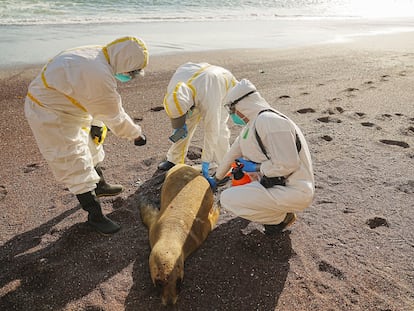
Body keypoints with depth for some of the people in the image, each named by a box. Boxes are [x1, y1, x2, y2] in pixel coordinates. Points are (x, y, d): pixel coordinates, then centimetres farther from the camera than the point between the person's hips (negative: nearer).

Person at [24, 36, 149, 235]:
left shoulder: (96, 55, -4)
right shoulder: (100, 77, -34)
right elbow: (115, 116, -21)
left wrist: (96, 123, 10)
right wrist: (137, 134, -7)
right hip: (49, 116, -10)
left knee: (89, 147, 24)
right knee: (76, 166, -4)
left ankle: (99, 185, 46)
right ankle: (95, 216, 9)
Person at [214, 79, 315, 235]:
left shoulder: (268, 121, -22)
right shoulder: (253, 124, 9)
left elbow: (288, 165, -26)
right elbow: (234, 152, 21)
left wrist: (256, 167, -12)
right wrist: (217, 177, 31)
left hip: (294, 192, -10)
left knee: (227, 198, -15)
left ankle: (282, 217, 0)